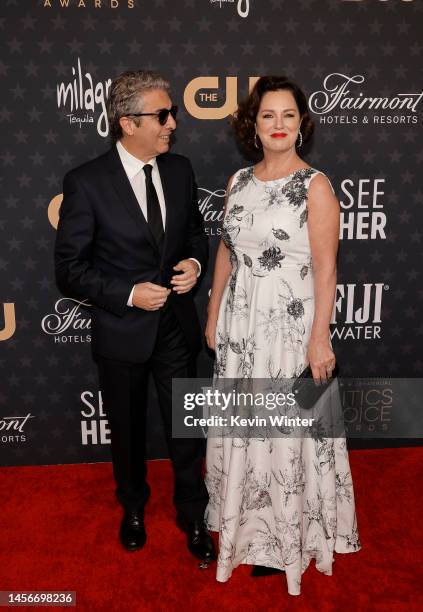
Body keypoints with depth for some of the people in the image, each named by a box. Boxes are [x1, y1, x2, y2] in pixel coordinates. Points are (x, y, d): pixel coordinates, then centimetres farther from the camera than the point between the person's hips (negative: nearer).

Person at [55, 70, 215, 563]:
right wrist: (128, 295, -22)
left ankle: (193, 515, 39)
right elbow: (69, 270, -12)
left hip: (176, 324, 3)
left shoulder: (179, 170, -3)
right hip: (122, 330, -2)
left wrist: (195, 263, -10)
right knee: (127, 429, 19)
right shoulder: (86, 183, -16)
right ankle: (133, 507, 47)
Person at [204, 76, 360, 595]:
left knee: (289, 429, 5)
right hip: (240, 322, 5)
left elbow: (326, 268, -11)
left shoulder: (315, 185, -8)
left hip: (291, 324, -4)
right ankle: (248, 524, 36)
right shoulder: (238, 182, 7)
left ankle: (291, 537, 28)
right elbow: (226, 252, 11)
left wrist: (320, 339, -15)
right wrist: (213, 317, 11)